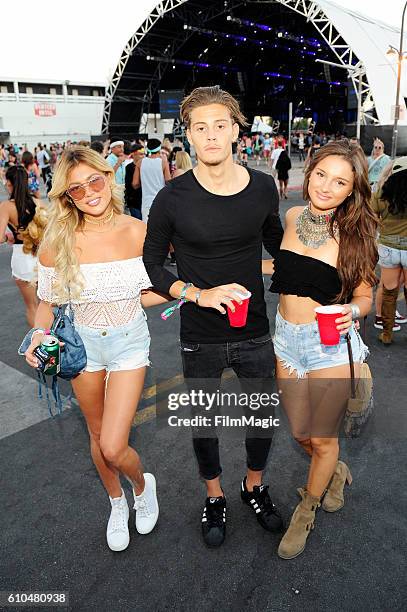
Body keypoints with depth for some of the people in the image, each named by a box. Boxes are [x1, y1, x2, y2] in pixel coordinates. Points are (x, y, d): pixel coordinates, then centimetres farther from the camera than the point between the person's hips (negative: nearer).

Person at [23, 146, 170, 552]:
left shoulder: (137, 233, -13)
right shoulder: (57, 242, -14)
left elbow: (146, 295, -2)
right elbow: (47, 302, -2)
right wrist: (40, 334, -20)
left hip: (129, 342, -1)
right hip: (83, 344, 2)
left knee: (113, 449, -8)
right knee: (97, 435, 19)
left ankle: (142, 485, 29)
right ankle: (117, 503, 48)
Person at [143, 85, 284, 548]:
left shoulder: (263, 187, -4)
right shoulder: (172, 198, -13)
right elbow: (150, 263, -5)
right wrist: (198, 294, -19)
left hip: (254, 335, 3)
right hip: (199, 340, -2)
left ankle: (254, 485, 49)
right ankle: (214, 497, 46)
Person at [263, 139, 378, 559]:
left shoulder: (354, 234, -11)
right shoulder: (293, 216, 0)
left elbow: (364, 297, -4)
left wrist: (352, 312, -24)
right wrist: (261, 265, 7)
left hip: (331, 342, -4)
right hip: (286, 338, 4)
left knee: (322, 438, 10)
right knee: (300, 432, 16)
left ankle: (305, 512, 38)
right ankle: (335, 472, 51)